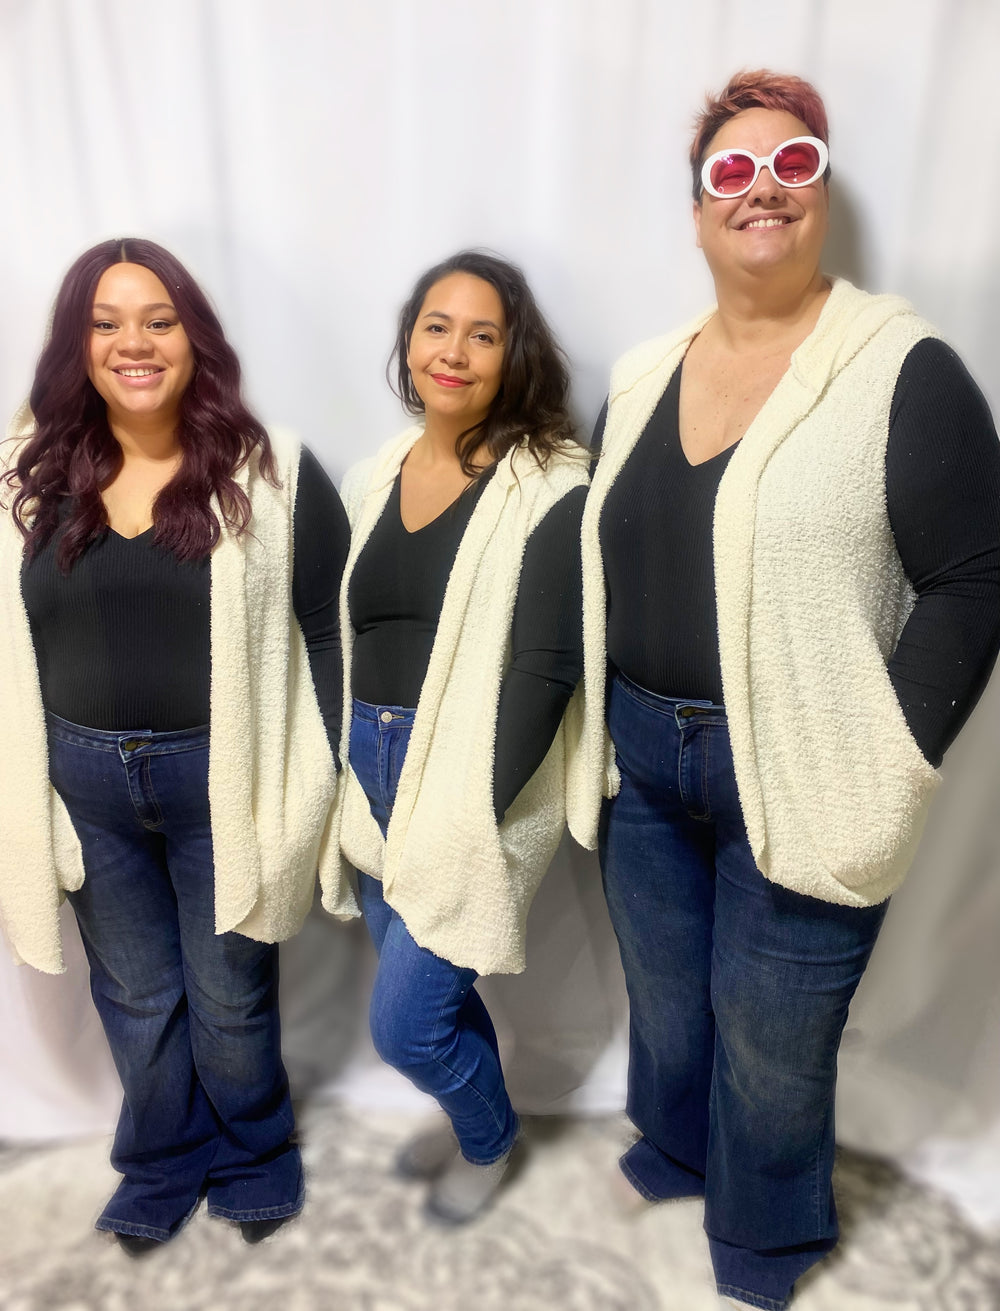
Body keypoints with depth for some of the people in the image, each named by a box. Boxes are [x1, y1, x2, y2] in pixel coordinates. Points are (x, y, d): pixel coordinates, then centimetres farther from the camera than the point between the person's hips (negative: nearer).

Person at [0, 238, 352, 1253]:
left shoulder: (271, 473, -9)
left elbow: (331, 631, -7)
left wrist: (322, 782, -9)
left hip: (223, 777, -3)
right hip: (82, 780, 4)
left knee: (229, 998, 15)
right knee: (134, 997, 20)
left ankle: (251, 1160, 44)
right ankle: (163, 1168, 46)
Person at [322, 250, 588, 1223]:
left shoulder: (547, 489, -12)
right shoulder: (372, 481, 8)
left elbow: (542, 670, -16)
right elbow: (342, 641, 11)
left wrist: (475, 811, -18)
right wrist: (345, 770, 7)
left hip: (472, 789, -6)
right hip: (372, 772, 6)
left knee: (405, 1022, 2)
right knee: (428, 988, 22)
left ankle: (488, 1137, 37)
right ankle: (470, 1114, 52)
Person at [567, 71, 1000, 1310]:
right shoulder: (639, 376, 7)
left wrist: (888, 766, -15)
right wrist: (602, 728, 7)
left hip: (793, 778, -5)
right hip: (642, 758, 5)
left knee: (768, 1033, 11)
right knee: (663, 992, 23)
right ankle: (675, 1150, 53)